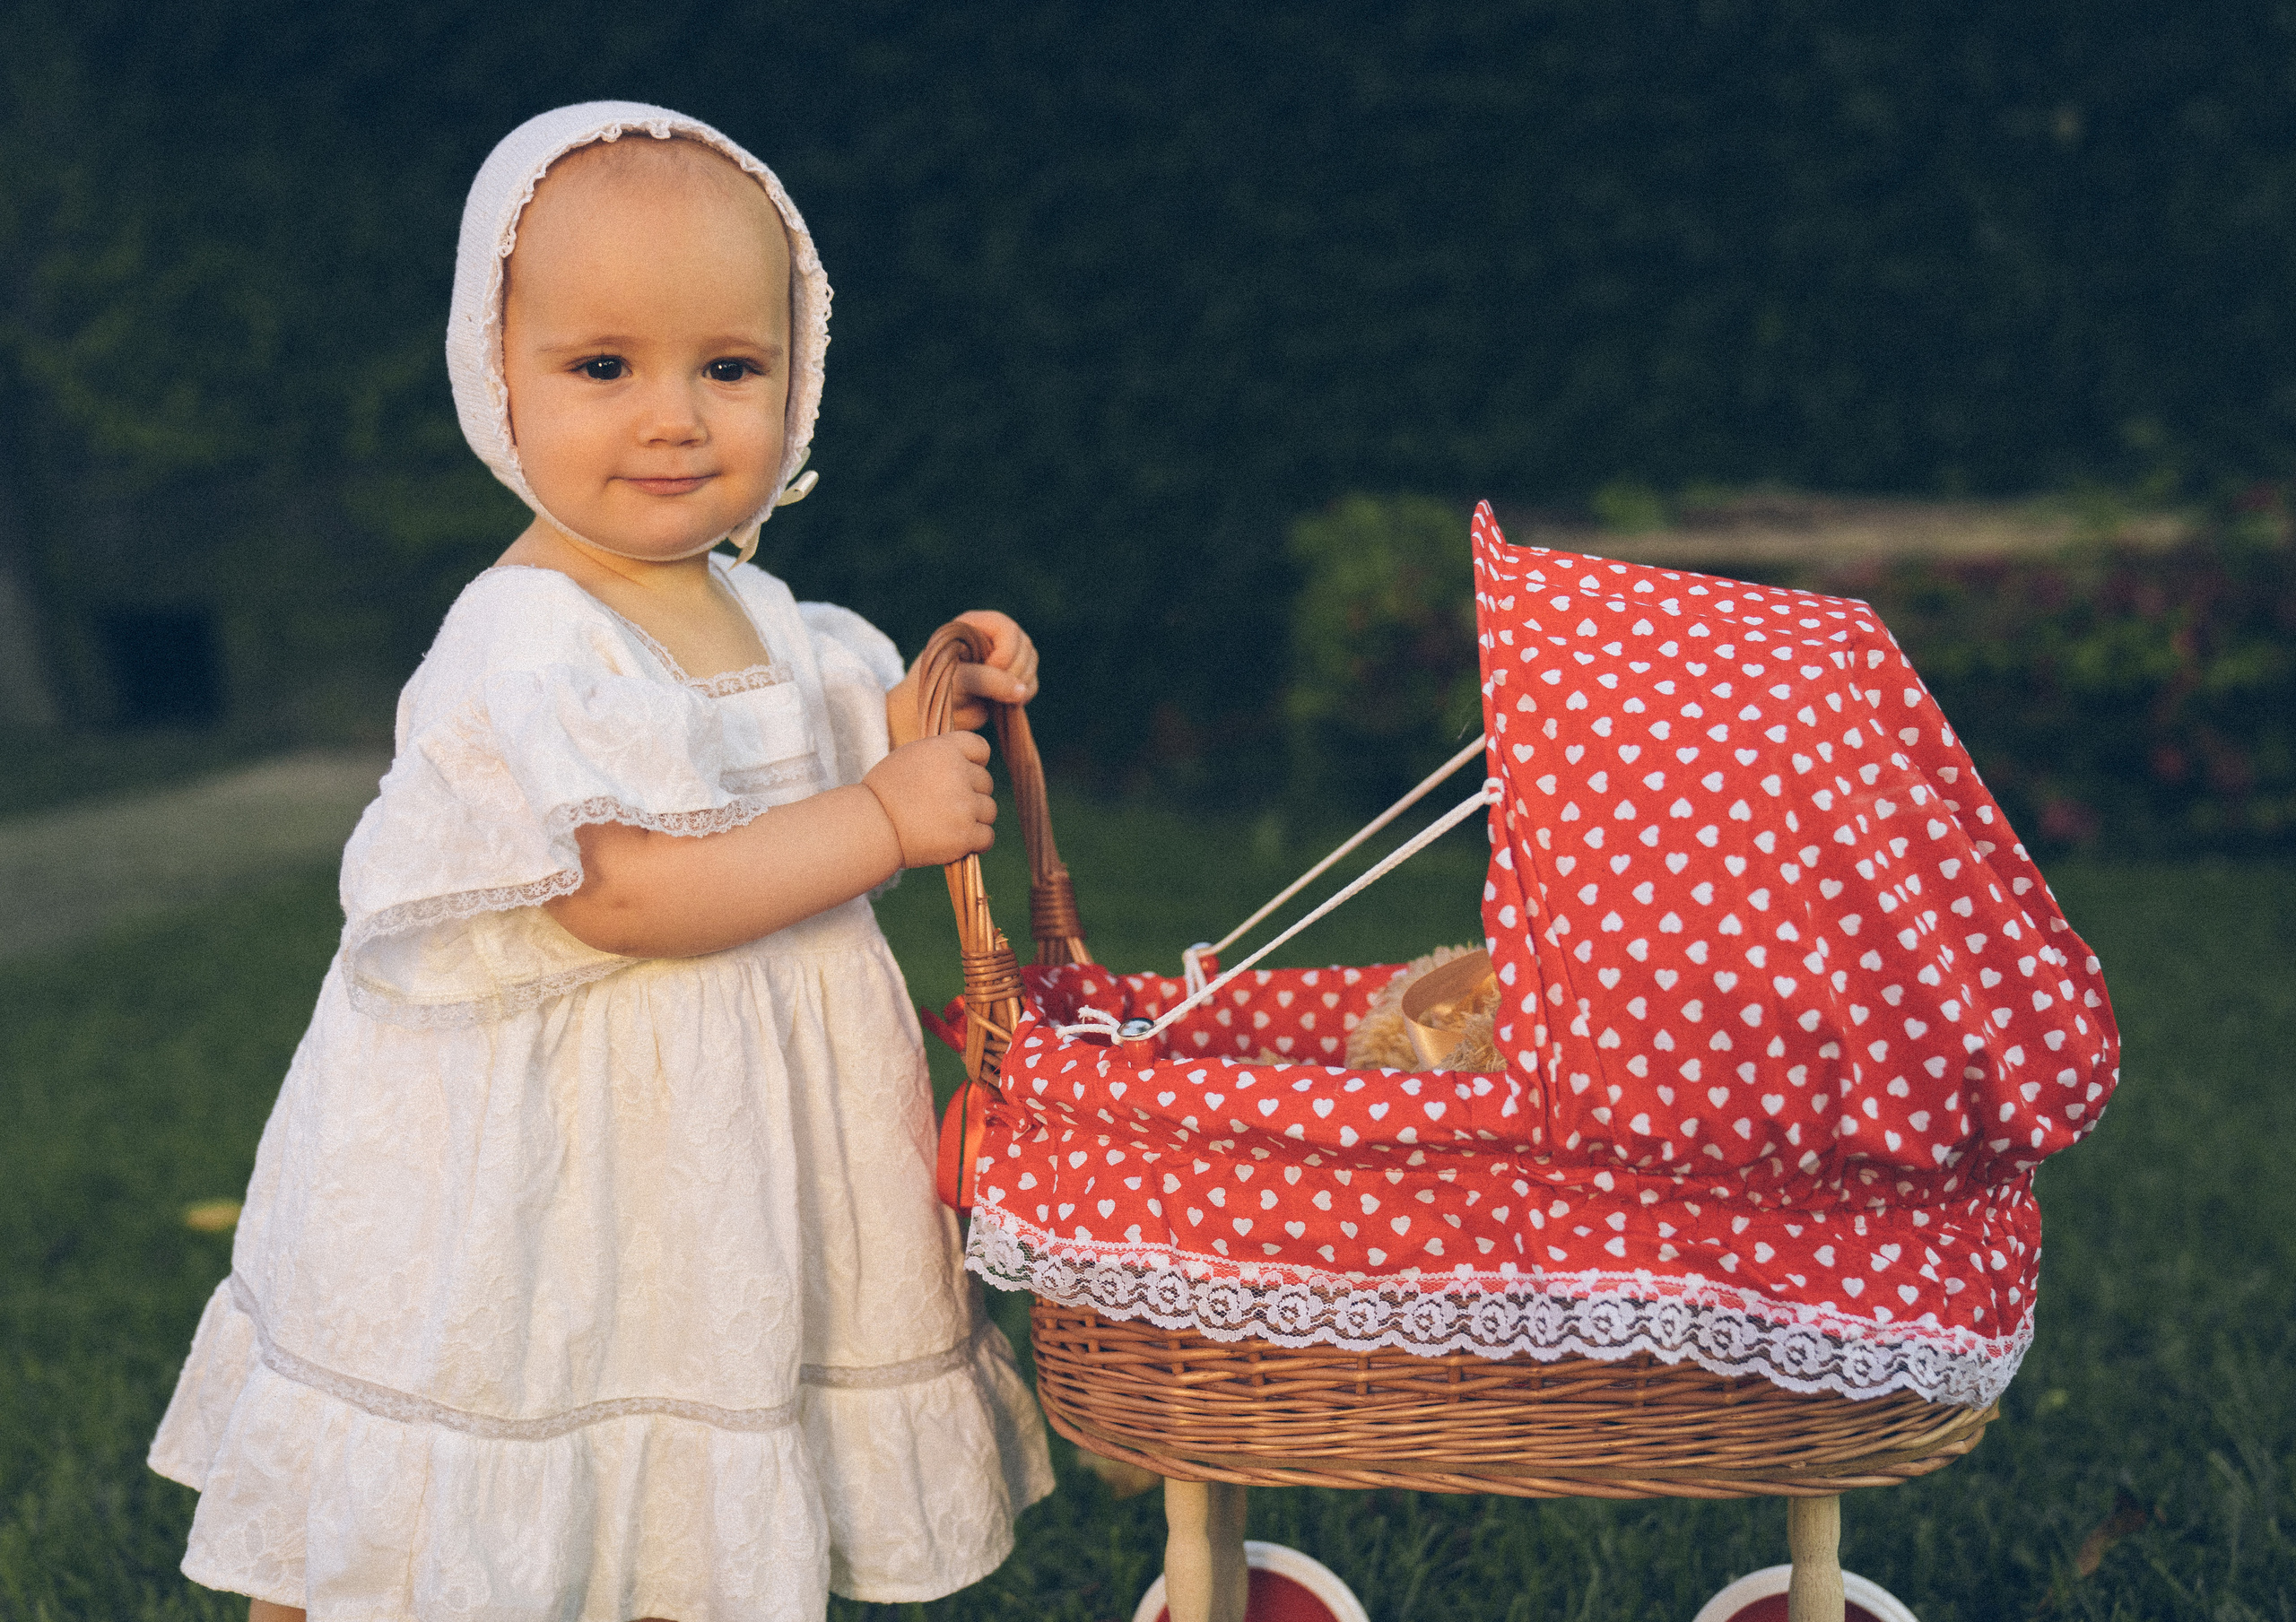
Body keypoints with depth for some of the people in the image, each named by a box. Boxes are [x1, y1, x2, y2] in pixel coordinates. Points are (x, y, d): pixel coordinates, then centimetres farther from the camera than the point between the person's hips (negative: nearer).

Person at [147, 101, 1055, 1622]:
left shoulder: (760, 619, 5)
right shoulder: (526, 644, -20)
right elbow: (627, 893, -27)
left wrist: (930, 720, 0)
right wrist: (886, 820, -20)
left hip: (740, 1136, 7)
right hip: (570, 1148, -7)